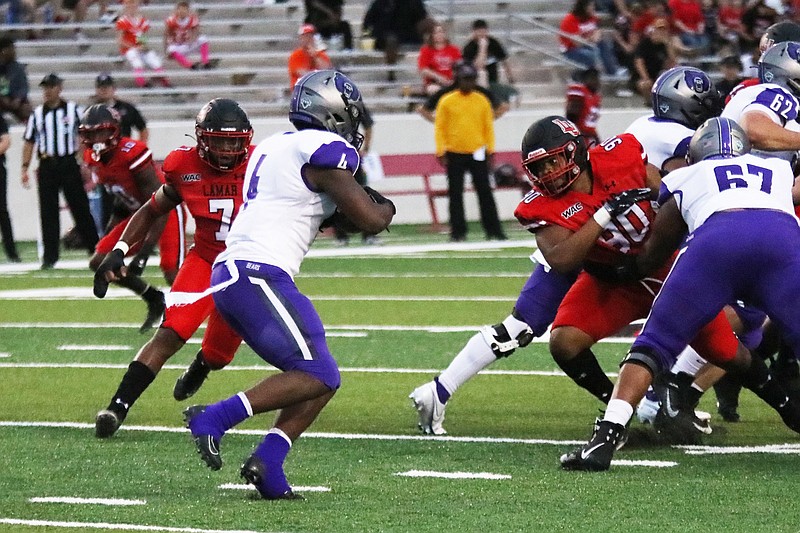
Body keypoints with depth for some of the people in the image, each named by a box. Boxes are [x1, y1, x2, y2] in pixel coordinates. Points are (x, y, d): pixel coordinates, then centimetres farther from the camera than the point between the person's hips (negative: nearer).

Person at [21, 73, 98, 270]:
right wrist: (25, 168, 4)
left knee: (80, 208, 0)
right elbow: (29, 142, 11)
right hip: (46, 167, 2)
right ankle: (49, 256, 7)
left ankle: (95, 250, 8)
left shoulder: (74, 110, 2)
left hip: (69, 165, -2)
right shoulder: (37, 114, 10)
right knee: (48, 213, 2)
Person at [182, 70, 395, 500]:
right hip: (259, 276, -9)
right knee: (316, 375, -12)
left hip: (230, 274, 9)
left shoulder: (273, 146, 22)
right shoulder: (323, 150, -6)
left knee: (321, 378, 10)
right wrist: (385, 209, 18)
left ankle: (267, 464, -3)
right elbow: (369, 220, -4)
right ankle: (214, 417, -18)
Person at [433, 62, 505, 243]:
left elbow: (488, 127, 9)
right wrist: (441, 152, -6)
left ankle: (493, 230, 2)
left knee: (485, 192, 0)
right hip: (455, 155, -1)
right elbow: (439, 127, 0)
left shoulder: (482, 101, 6)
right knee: (455, 194, 3)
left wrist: (490, 150, 3)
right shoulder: (447, 101, 0)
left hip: (477, 153, 1)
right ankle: (458, 232, 8)